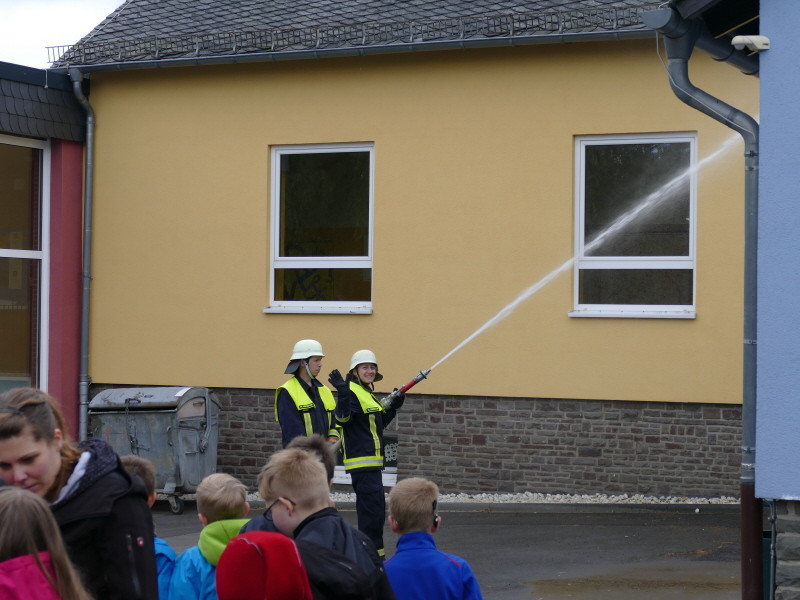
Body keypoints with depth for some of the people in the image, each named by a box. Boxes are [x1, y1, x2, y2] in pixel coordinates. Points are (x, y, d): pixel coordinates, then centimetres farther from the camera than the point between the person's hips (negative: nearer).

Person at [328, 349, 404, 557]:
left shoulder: (367, 393, 19)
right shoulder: (352, 392, -12)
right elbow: (342, 418, -28)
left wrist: (393, 407, 19)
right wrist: (343, 395, -42)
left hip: (372, 460, 11)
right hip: (361, 460, -11)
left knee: (377, 509, 16)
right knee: (371, 508, -11)